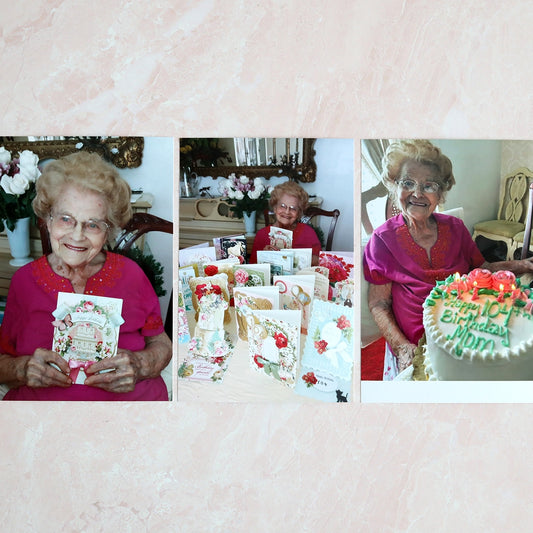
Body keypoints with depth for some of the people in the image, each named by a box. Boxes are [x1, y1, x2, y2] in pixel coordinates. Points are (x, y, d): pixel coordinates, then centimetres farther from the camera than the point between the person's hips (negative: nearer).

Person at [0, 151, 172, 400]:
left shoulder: (129, 274, -1)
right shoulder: (24, 280, 2)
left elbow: (162, 344, 5)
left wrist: (138, 366, -14)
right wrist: (23, 369, -14)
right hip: (40, 399, 1)